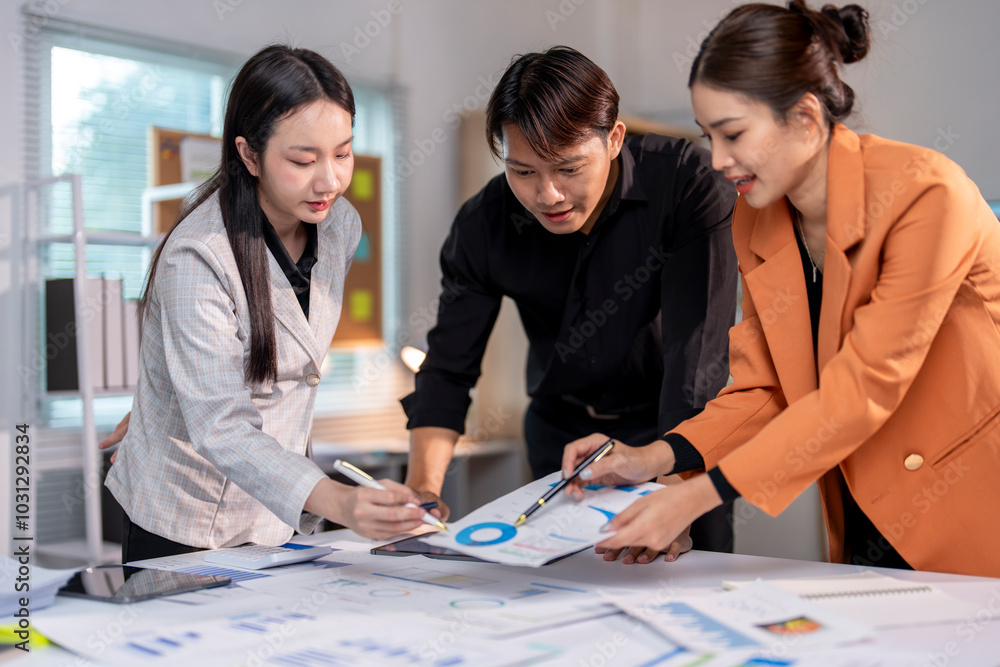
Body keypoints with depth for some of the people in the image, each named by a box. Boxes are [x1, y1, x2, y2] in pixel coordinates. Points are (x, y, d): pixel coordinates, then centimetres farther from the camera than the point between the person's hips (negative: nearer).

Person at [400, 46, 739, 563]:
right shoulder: (482, 227, -14)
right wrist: (423, 483, -25)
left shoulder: (687, 182, -25)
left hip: (679, 430, -2)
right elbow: (449, 368, -8)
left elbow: (699, 347, -31)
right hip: (560, 432, 3)